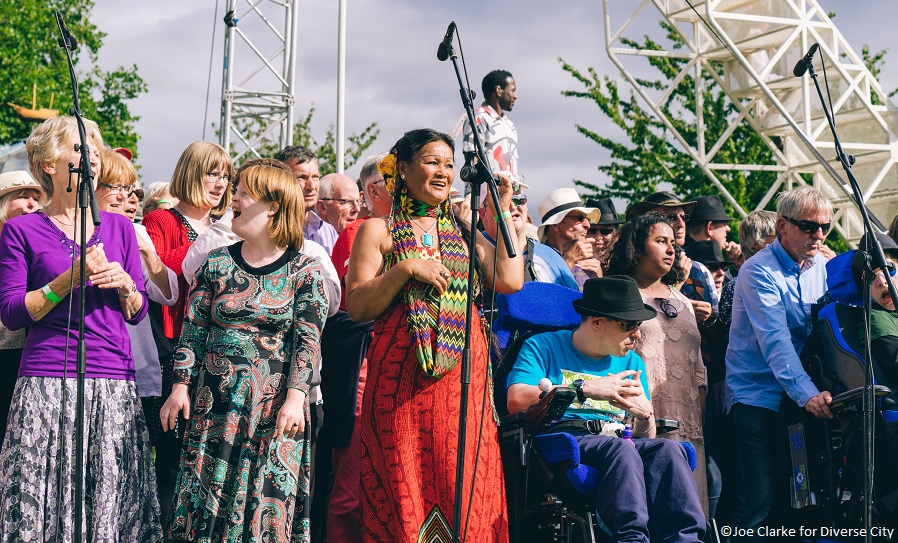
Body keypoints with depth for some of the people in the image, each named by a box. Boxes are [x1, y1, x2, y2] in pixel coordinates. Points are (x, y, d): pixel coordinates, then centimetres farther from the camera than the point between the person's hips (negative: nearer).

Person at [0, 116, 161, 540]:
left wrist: (124, 285, -4)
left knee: (111, 501, 1)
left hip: (114, 385, 3)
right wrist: (70, 279, -12)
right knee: (44, 502, -5)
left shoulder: (119, 227, 15)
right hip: (47, 383, -3)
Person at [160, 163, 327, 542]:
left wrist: (295, 398, -15)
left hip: (274, 411, -2)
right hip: (215, 404, 3)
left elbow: (308, 340, -5)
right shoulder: (216, 264, 8)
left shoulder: (304, 270, 0)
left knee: (267, 496, 0)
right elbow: (192, 330, 8)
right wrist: (181, 386, 0)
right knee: (206, 496, 3)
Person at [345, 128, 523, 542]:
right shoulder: (379, 230, 7)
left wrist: (504, 211, 7)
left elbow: (510, 281, 1)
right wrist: (405, 268, -13)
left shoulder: (463, 231, 16)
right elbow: (357, 307, -1)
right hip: (402, 377, -3)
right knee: (404, 487, -4)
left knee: (464, 486, 0)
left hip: (463, 374, 3)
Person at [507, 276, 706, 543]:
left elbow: (644, 438, 20)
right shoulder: (543, 347, 9)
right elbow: (516, 401, -10)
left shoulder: (632, 362, 25)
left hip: (618, 444, 5)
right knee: (620, 448, -36)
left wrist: (645, 415, -4)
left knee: (667, 448, -27)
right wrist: (585, 388, -10)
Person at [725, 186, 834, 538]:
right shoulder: (759, 271, -12)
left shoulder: (821, 268, 10)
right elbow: (775, 341, -23)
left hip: (799, 396, 7)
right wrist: (807, 393, -34)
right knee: (758, 499, -14)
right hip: (757, 393, -6)